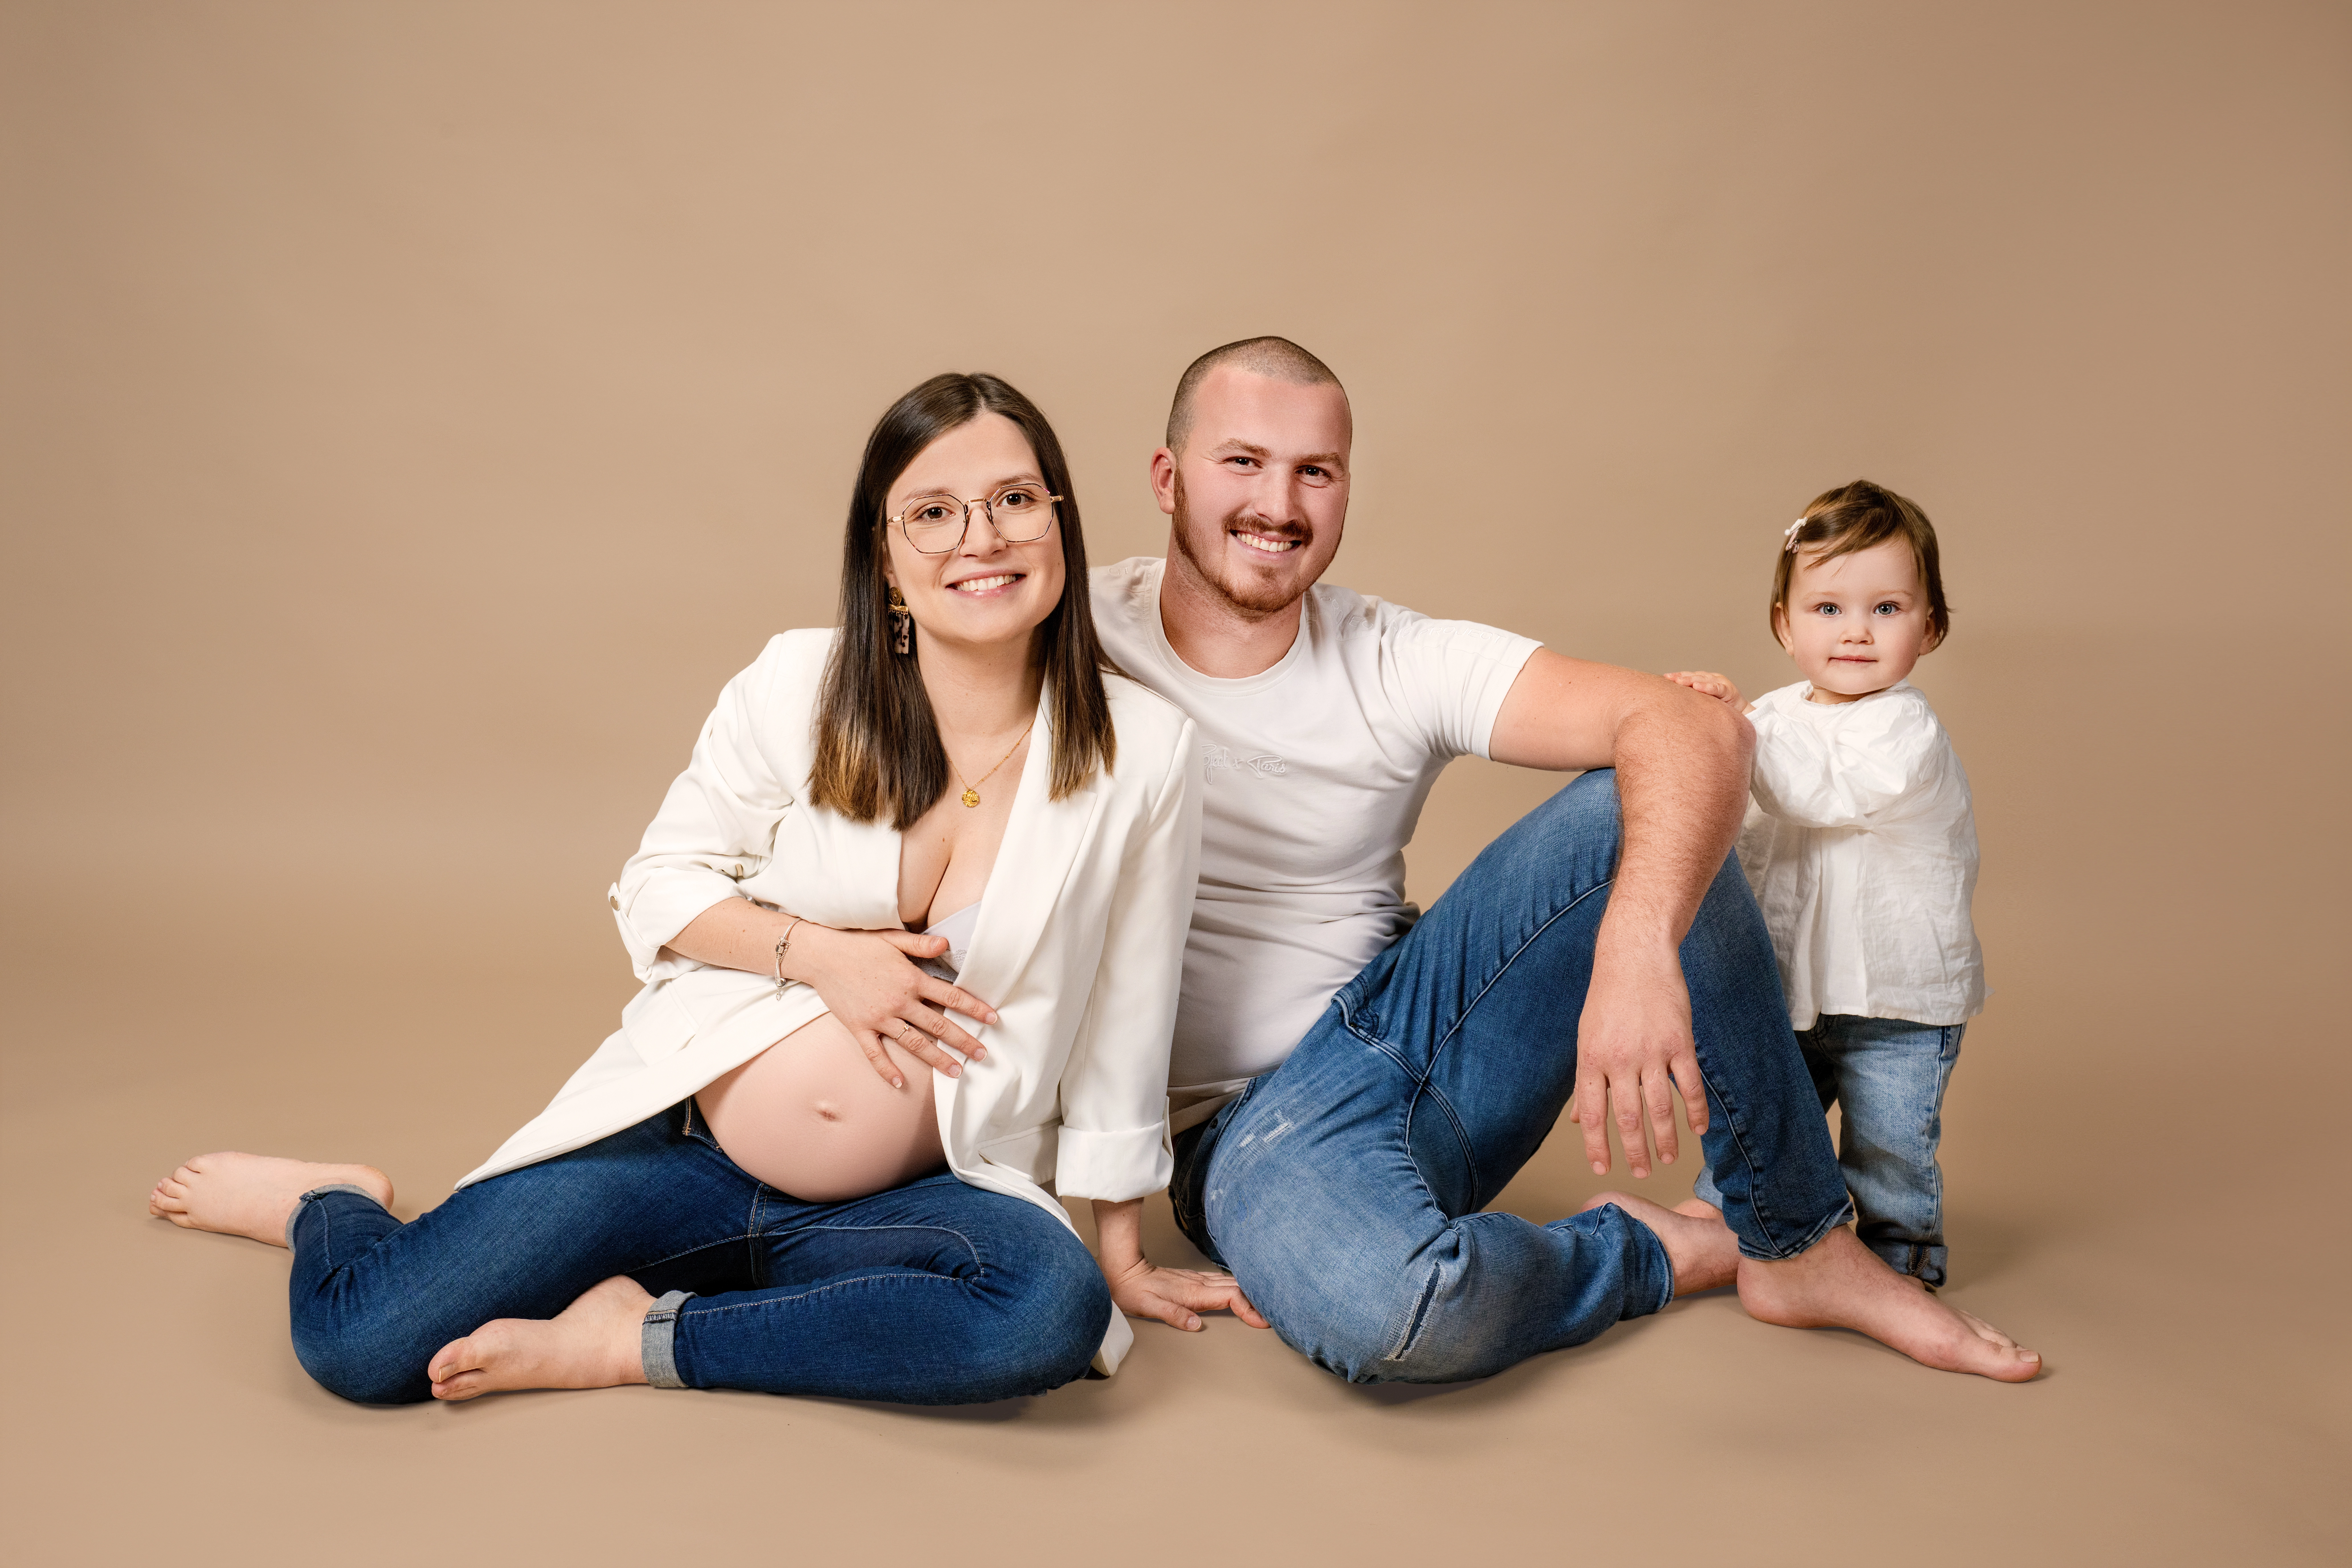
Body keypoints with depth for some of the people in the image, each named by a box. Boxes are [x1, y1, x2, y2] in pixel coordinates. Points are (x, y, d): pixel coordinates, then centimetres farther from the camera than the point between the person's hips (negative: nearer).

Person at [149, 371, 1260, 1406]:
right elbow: (656, 887, 3)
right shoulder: (800, 687, -8)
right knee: (361, 1346, -11)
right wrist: (817, 952, -15)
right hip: (680, 1137, 0)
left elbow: (1124, 1022, 1)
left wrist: (1120, 1255, 7)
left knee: (1056, 1310, -32)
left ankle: (636, 1340, -14)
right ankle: (334, 1206, 28)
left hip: (906, 1196, 1)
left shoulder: (1143, 752, -8)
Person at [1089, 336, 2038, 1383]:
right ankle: (1648, 1252, -2)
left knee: (1644, 803, -17)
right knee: (1394, 1308, -38)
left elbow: (1698, 729, -19)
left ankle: (1795, 1242, -6)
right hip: (1248, 1126, -3)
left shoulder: (1399, 663, -7)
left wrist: (1636, 948, -39)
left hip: (1409, 1016, 3)